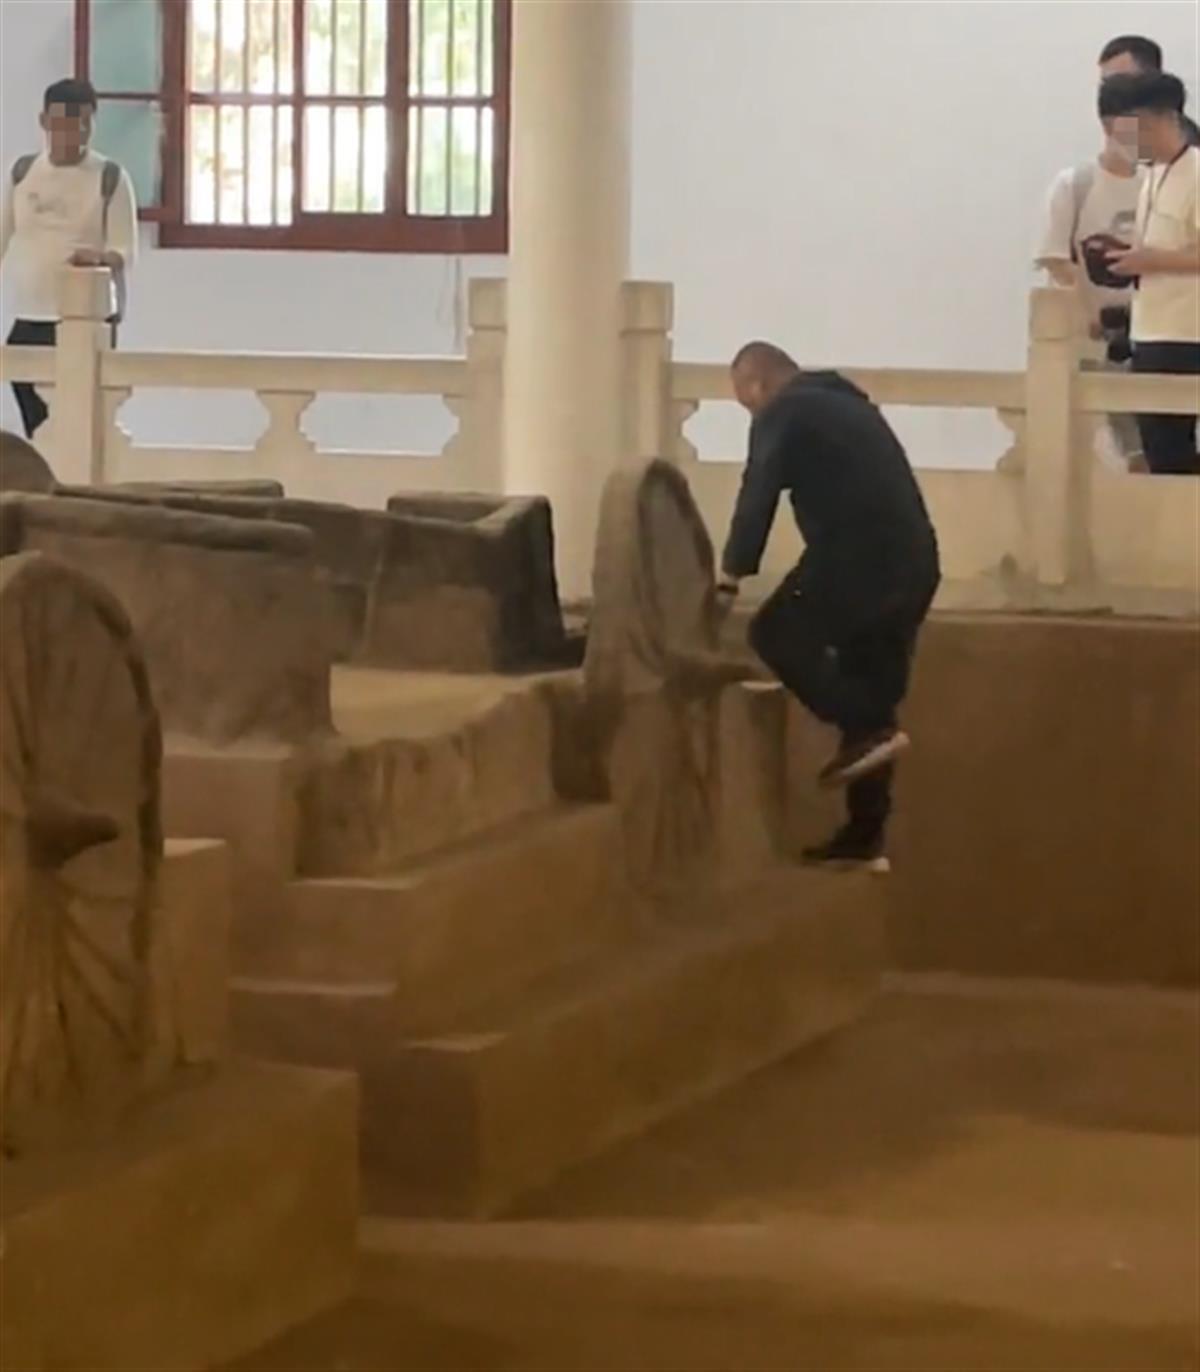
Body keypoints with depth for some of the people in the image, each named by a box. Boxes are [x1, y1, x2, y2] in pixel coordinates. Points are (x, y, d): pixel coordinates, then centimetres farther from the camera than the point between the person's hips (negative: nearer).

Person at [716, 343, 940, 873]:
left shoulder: (783, 413, 2)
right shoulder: (849, 404, 28)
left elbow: (758, 493, -7)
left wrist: (732, 573, -6)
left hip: (858, 559, -8)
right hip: (914, 563, 8)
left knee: (776, 634, 3)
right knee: (873, 685, 13)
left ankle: (869, 730, -10)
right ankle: (865, 838, 14)